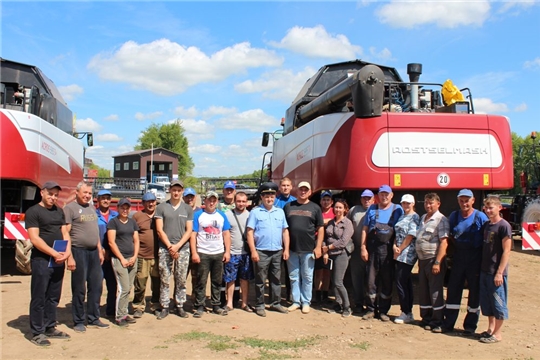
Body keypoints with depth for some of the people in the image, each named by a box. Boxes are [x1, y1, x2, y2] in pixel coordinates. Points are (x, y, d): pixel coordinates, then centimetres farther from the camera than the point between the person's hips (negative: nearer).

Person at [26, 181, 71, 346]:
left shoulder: (59, 212, 14)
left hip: (59, 260, 7)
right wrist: (54, 253, -19)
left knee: (53, 297, 13)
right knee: (39, 298, 0)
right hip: (41, 260, -6)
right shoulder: (33, 212, -6)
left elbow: (65, 233, 11)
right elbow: (34, 238, -14)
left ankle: (50, 328, 23)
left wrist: (67, 251, -7)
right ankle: (37, 332, 8)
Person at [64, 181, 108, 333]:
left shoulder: (91, 208, 16)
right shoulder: (70, 208, -6)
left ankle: (93, 318, 22)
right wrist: (69, 256, -18)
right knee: (79, 289, 1)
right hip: (79, 251, -7)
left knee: (96, 286, 11)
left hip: (94, 252, 7)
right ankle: (78, 321, 13)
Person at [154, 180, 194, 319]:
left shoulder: (188, 209, 9)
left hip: (183, 249, 1)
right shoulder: (161, 207, 5)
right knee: (164, 279, 0)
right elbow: (159, 230, 0)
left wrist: (177, 246, -8)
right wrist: (169, 246, -9)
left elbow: (189, 231, 4)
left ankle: (180, 306, 13)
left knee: (181, 280, 4)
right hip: (165, 248, -1)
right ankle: (164, 307, 8)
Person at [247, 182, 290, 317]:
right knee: (260, 281, 4)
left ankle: (275, 303, 23)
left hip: (277, 251, 4)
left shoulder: (280, 212, 10)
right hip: (261, 252, -4)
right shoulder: (255, 212, -3)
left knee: (276, 279, 12)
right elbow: (250, 232, -7)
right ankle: (260, 305, 14)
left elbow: (285, 231, 12)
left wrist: (286, 249, 5)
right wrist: (253, 251, -13)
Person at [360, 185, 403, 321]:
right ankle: (370, 309, 14)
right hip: (372, 248, 1)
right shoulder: (372, 209, 9)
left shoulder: (397, 209, 5)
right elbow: (365, 229, 7)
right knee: (371, 279, 4)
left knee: (387, 281, 5)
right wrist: (363, 247, -1)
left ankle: (383, 310, 14)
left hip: (388, 249, -1)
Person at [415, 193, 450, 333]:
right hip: (422, 260, 7)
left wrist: (437, 262, -22)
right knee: (423, 291, 12)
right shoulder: (423, 218, 13)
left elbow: (444, 243, -17)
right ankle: (426, 319, 24)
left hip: (434, 260, -7)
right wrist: (419, 260, 17)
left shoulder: (441, 219, -11)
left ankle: (437, 322, 9)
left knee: (435, 292, 0)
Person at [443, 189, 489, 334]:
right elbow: (450, 236, 13)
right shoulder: (454, 216, 4)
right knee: (453, 290, 7)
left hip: (475, 259, -3)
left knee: (475, 292, 6)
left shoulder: (480, 217, -8)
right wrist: (457, 247, -2)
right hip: (458, 258, 4)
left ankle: (470, 325, 19)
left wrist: (484, 261, -11)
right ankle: (448, 323, 18)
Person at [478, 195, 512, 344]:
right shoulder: (486, 225, 10)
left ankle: (497, 333, 14)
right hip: (484, 270, 8)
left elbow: (506, 251, -15)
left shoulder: (504, 226, -13)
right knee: (486, 301, 15)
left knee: (498, 302, 3)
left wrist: (499, 272, -18)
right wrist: (480, 268, 13)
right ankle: (490, 329, 28)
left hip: (496, 272, -8)